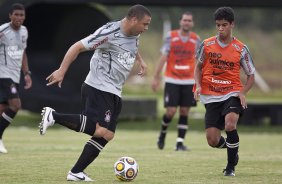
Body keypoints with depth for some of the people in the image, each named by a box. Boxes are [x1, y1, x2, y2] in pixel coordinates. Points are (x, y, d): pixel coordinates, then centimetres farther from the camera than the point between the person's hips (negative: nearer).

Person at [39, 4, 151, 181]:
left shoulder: (135, 35, 11)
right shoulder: (109, 33, -16)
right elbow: (77, 47, -14)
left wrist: (141, 61, 24)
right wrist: (62, 71, -18)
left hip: (114, 93, 9)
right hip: (98, 89, -9)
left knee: (107, 135, 3)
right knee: (101, 130, -25)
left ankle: (76, 173, 7)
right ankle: (53, 116, -17)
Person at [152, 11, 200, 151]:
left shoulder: (196, 39, 3)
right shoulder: (171, 36, -3)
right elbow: (163, 57, -2)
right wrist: (156, 78, -4)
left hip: (188, 82, 2)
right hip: (172, 81, -2)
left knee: (184, 112, 0)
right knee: (171, 111, -7)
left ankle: (180, 143, 4)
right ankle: (162, 134, 20)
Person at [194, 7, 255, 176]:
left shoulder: (241, 49, -3)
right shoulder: (207, 45, 1)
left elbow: (251, 75, 6)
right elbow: (199, 66, 16)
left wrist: (243, 93, -11)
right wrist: (198, 85, -2)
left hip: (232, 94, -2)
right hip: (211, 97, 2)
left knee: (230, 125, -32)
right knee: (213, 141, -5)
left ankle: (231, 166, -11)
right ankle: (233, 152, 33)